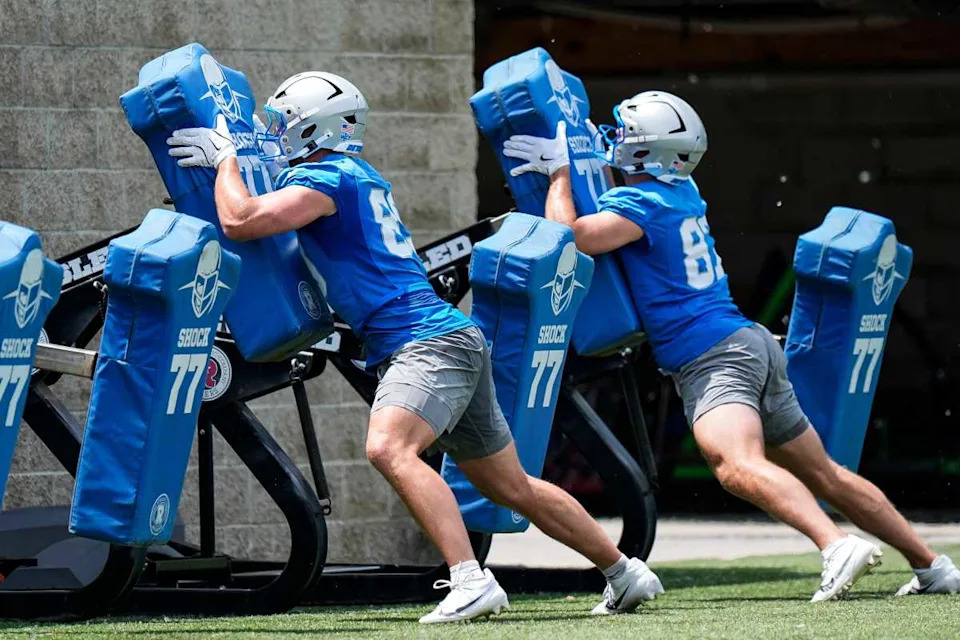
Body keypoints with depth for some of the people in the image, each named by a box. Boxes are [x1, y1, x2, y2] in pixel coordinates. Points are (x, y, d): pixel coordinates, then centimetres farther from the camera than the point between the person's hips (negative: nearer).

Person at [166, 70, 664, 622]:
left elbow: (240, 221, -17)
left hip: (431, 342, -10)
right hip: (451, 339, 10)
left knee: (389, 448, -30)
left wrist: (225, 157, 0)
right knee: (513, 487, 16)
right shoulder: (363, 177, 20)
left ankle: (471, 582, -39)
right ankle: (626, 575, 25)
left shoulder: (324, 178, -9)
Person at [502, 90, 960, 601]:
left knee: (738, 467, -31)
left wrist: (560, 172, -5)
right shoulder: (684, 193, 16)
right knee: (823, 475, 14)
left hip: (714, 361, -9)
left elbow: (567, 237, -20)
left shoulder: (639, 205, -10)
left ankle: (838, 546, -51)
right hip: (754, 346, 9)